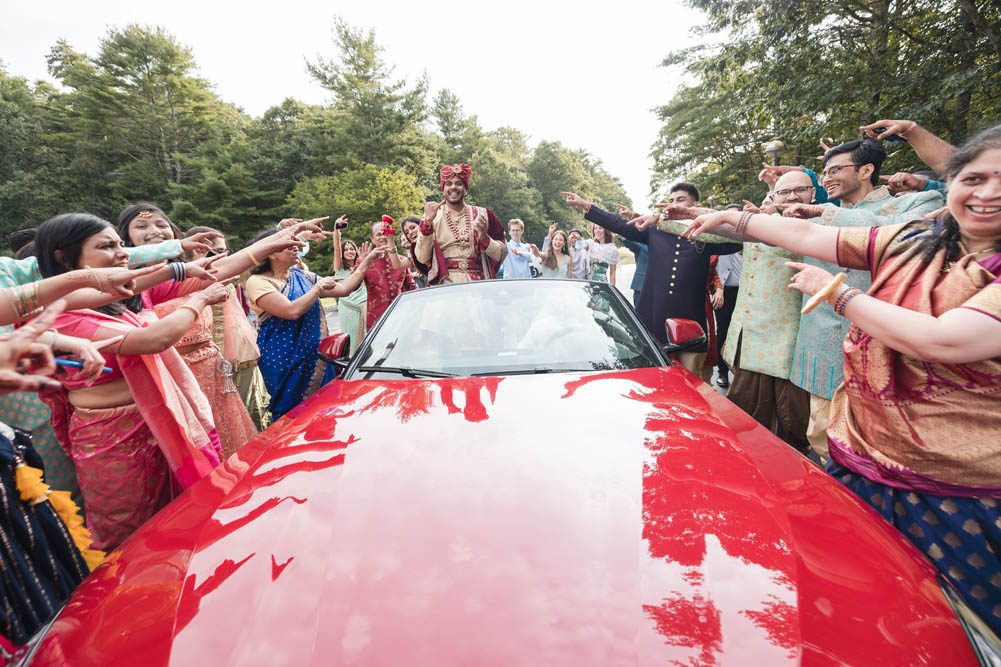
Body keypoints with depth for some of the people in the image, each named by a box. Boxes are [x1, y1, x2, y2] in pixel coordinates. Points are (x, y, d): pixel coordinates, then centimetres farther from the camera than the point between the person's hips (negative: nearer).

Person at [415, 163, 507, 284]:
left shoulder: (482, 215, 8)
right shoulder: (432, 216, 7)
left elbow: (501, 254, 6)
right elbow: (422, 258, -3)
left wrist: (484, 238, -10)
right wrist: (428, 221, -11)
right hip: (444, 285, -1)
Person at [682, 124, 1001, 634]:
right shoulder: (909, 242, 5)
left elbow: (943, 341, -25)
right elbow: (808, 236, 8)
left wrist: (835, 290, -14)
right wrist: (731, 218, 12)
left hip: (959, 496, -4)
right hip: (856, 464, 4)